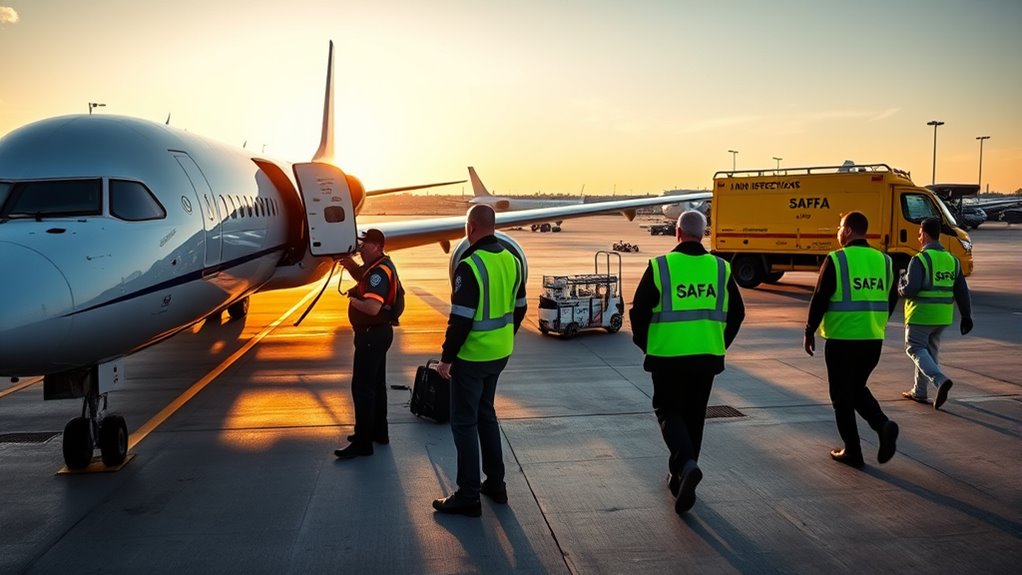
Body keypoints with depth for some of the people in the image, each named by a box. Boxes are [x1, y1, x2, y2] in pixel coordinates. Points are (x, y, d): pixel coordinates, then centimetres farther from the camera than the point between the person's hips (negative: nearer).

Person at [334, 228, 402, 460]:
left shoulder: (380, 271, -21)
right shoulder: (377, 267, 11)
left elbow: (372, 307, -32)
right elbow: (364, 279, 30)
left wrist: (352, 299, -15)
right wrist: (351, 265, 12)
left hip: (373, 334, -11)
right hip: (376, 333, 11)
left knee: (362, 387, -8)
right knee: (375, 384, 18)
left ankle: (362, 442, -4)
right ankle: (378, 432, 29)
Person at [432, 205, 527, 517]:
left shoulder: (470, 265, -21)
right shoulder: (511, 260, 4)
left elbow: (461, 318, -22)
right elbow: (519, 308, 12)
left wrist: (447, 357, -13)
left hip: (472, 357, -8)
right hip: (500, 353, 8)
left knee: (464, 422, 2)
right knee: (485, 413, 22)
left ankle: (468, 496, 9)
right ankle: (495, 482, 29)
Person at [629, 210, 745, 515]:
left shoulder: (660, 267, -9)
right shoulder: (721, 269, 1)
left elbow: (639, 311, -7)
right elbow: (737, 313, 7)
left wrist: (645, 344, 10)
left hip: (667, 357, -3)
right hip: (707, 357, 3)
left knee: (668, 410, 11)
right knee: (693, 416, 16)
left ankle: (685, 464, -14)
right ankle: (679, 476, 26)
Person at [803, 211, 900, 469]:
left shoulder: (836, 260, -11)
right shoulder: (883, 260, 6)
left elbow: (819, 299, -11)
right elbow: (892, 298, 13)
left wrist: (809, 332, -1)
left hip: (842, 339, -5)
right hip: (873, 340, 6)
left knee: (842, 396, 8)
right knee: (857, 388, 23)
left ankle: (852, 452, 12)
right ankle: (882, 424, -1)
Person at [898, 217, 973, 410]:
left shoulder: (920, 259, -14)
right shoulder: (952, 259, 8)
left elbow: (910, 290, -21)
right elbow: (962, 291, 10)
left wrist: (901, 287, 2)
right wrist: (966, 316, 16)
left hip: (921, 315, -7)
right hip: (943, 317, 7)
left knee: (915, 349, 2)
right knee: (929, 350, 18)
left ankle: (940, 380, -20)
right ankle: (919, 392, 24)